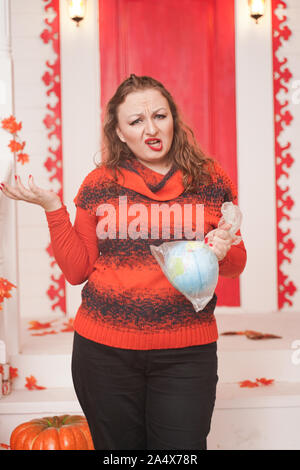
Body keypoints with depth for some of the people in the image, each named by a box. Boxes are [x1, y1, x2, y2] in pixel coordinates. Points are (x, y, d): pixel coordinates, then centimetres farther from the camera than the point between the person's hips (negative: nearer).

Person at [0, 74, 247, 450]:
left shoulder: (211, 180, 2)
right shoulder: (99, 184, 2)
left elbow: (236, 263, 10)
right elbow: (77, 271, 3)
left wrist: (224, 252, -12)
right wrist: (53, 207, -6)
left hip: (186, 353, 0)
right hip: (104, 349, 1)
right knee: (118, 448, 16)